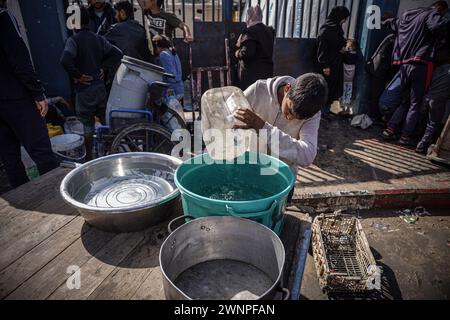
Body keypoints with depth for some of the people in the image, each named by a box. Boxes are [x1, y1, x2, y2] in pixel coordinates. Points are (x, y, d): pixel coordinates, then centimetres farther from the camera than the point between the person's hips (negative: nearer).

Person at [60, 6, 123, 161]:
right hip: (100, 86, 5)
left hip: (84, 88, -5)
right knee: (105, 120, 17)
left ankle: (89, 157, 17)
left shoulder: (74, 40, -13)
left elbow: (65, 61, -29)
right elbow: (117, 54, 4)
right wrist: (102, 67, 6)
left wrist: (77, 75, -14)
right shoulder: (98, 39, 4)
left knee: (88, 125, 5)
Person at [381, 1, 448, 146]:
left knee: (406, 101, 16)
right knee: (415, 103, 1)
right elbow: (438, 27, -22)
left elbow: (391, 23, 37)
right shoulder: (433, 14, -1)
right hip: (420, 64, -7)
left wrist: (385, 21, 58)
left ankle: (390, 129, 9)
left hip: (404, 64, 7)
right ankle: (406, 136, 2)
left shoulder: (406, 15, 19)